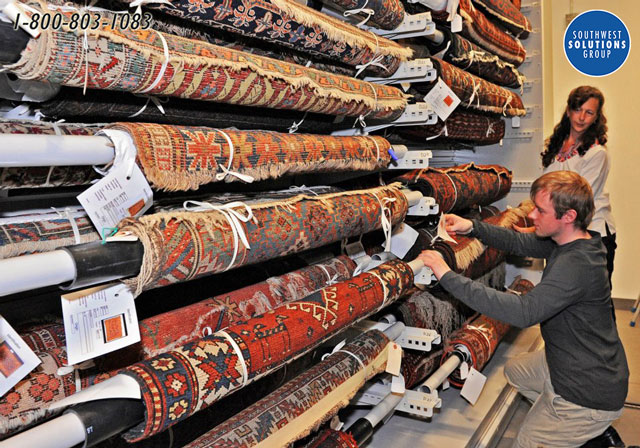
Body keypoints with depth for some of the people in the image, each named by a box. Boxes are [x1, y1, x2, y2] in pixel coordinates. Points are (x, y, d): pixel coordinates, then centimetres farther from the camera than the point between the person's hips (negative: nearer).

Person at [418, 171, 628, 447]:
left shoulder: (575, 264, -32)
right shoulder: (568, 242, -2)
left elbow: (524, 312, -43)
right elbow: (520, 243, 9)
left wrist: (449, 277, -41)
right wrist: (472, 227, -7)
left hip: (589, 393, -9)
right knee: (514, 371, 30)